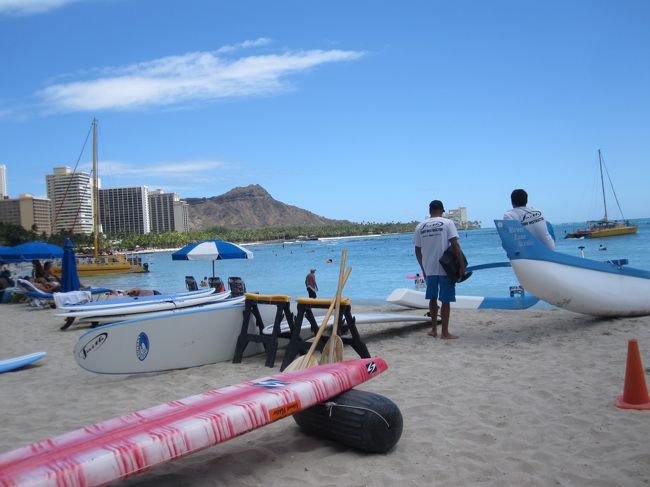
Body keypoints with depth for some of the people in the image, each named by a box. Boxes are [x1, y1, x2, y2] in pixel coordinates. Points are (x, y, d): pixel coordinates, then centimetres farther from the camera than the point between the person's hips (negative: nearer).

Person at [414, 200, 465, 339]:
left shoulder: (420, 226, 5)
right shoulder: (447, 223, -5)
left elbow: (417, 250, 9)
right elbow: (455, 245, -12)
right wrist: (462, 266, -8)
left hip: (429, 269, 4)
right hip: (446, 268, -4)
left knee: (432, 298, 17)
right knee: (445, 300, 2)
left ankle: (433, 329, 24)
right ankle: (445, 332, 4)